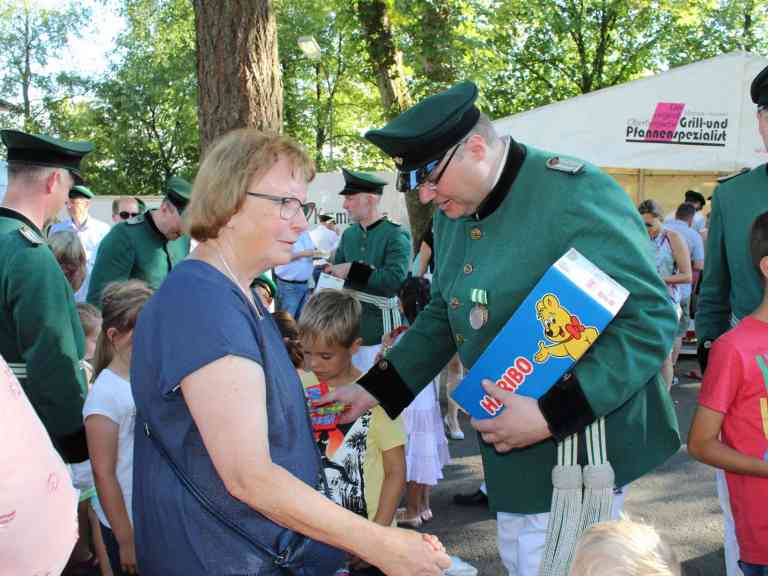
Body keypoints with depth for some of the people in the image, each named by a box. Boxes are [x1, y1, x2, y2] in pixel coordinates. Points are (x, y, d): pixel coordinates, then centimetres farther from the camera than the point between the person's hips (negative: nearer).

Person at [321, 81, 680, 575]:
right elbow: (444, 315, 16)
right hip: (509, 440, 8)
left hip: (581, 436, -7)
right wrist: (374, 390, 8)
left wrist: (551, 414, -26)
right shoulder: (453, 211, 5)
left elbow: (651, 320, -22)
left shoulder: (578, 194, -20)